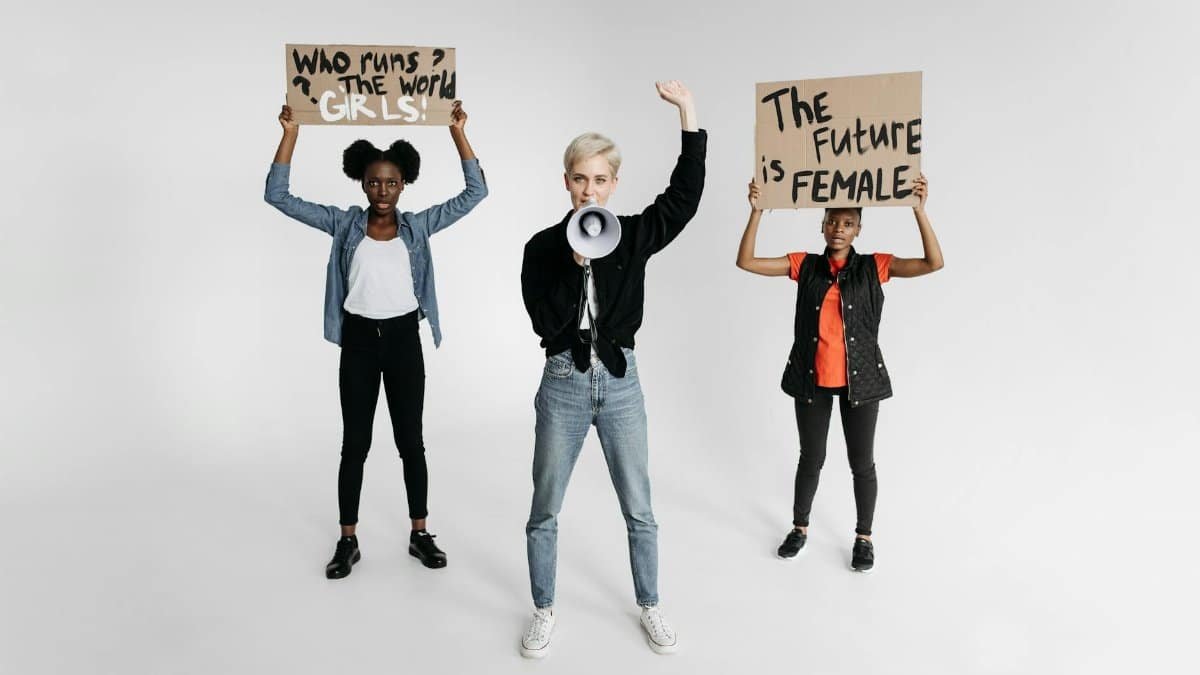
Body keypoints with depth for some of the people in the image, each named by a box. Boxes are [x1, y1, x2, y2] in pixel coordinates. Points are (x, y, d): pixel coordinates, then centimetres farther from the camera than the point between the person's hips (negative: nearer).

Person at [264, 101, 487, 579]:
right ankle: (348, 541, 21)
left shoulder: (418, 225, 2)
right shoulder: (344, 223, 2)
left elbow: (475, 192, -3)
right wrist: (291, 133, -8)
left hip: (404, 340, 0)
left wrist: (458, 132, -8)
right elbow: (278, 196, -2)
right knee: (355, 444, 8)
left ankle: (420, 535, 23)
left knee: (411, 441, 8)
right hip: (358, 341, 0)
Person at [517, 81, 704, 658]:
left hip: (620, 380, 1)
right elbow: (545, 321, -12)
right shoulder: (543, 247, -3)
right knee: (545, 509, 10)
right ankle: (544, 611, 30)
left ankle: (650, 608, 31)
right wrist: (575, 264, -22)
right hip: (563, 383, -1)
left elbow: (685, 194, -10)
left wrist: (687, 111, -14)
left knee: (639, 509, 11)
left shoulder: (632, 235, 0)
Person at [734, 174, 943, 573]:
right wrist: (757, 212, -16)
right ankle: (800, 527, 35)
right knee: (811, 458, 15)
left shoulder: (874, 267, -2)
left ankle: (864, 537, 30)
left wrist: (918, 209, -21)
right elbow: (746, 262, -6)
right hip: (812, 379, 1)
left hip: (860, 379, -1)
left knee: (862, 462, 11)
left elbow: (933, 263, -13)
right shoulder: (805, 266, 1)